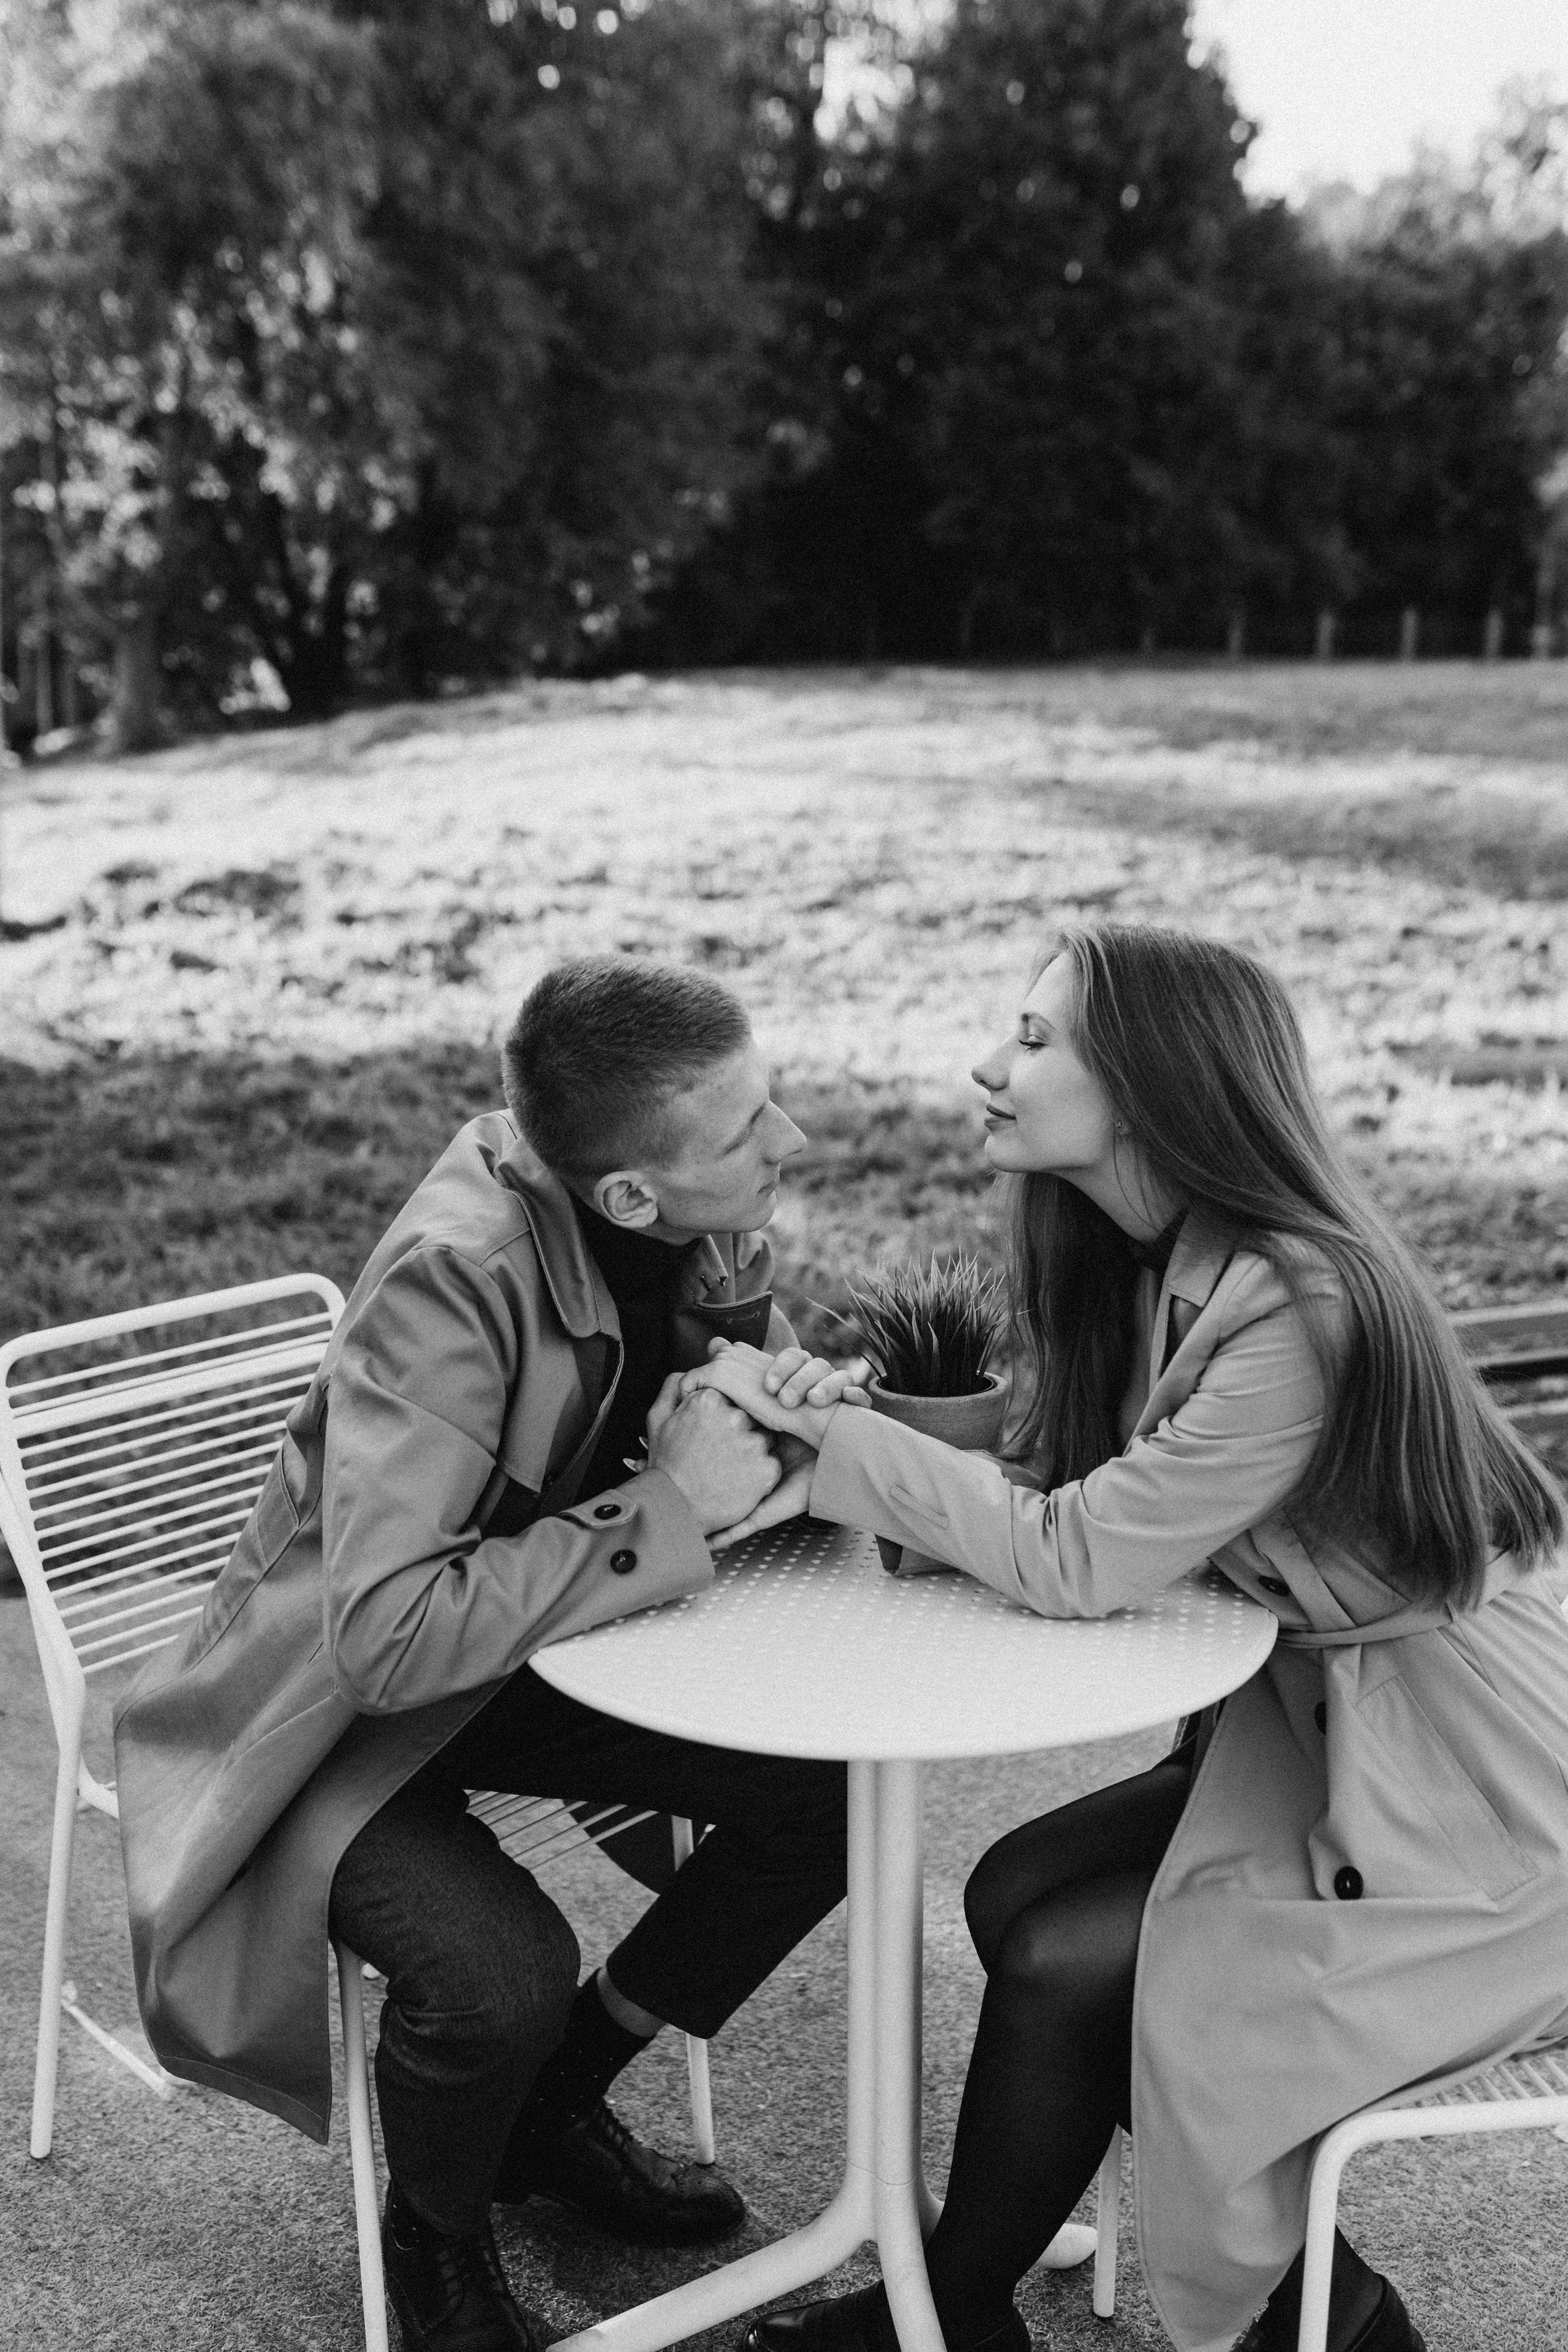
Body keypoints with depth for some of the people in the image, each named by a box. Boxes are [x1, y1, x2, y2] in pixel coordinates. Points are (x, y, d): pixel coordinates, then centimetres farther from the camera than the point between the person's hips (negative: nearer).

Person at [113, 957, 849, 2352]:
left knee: (827, 1797, -7)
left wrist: (784, 1435, -20)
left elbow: (776, 1421, 5)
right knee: (501, 1971, -30)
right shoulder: (454, 1281, -34)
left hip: (543, 1647, 7)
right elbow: (387, 1635, -38)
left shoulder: (711, 1228, -13)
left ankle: (557, 2109, 17)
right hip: (341, 1702, -6)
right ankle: (437, 2238, 9)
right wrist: (667, 1506, -34)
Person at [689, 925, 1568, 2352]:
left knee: (1070, 1967, -11)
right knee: (1019, 1898, -2)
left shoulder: (1298, 1310, -27)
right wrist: (835, 1441, -16)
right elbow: (1052, 1496, -1)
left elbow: (1079, 1561, -25)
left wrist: (832, 1440, -20)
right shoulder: (1147, 1268, 0)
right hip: (1325, 1726, 8)